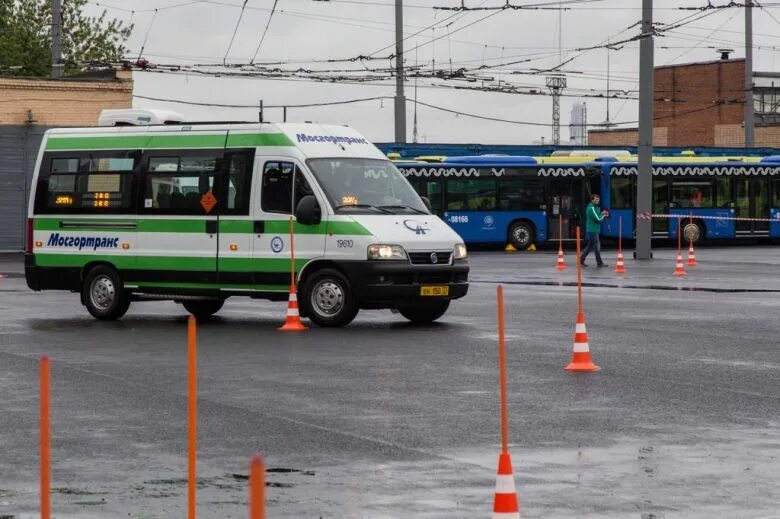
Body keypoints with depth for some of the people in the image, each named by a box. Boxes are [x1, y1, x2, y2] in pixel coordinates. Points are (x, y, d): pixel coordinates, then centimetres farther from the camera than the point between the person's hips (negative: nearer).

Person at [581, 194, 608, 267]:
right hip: (593, 230, -10)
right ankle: (599, 263, 1)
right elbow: (598, 219, -21)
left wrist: (602, 214, 1)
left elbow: (598, 218, 19)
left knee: (590, 246, 12)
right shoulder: (591, 208, -15)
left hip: (595, 230, 10)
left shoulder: (595, 207, 16)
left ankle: (582, 260, 15)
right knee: (597, 247, -4)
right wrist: (603, 215, -4)